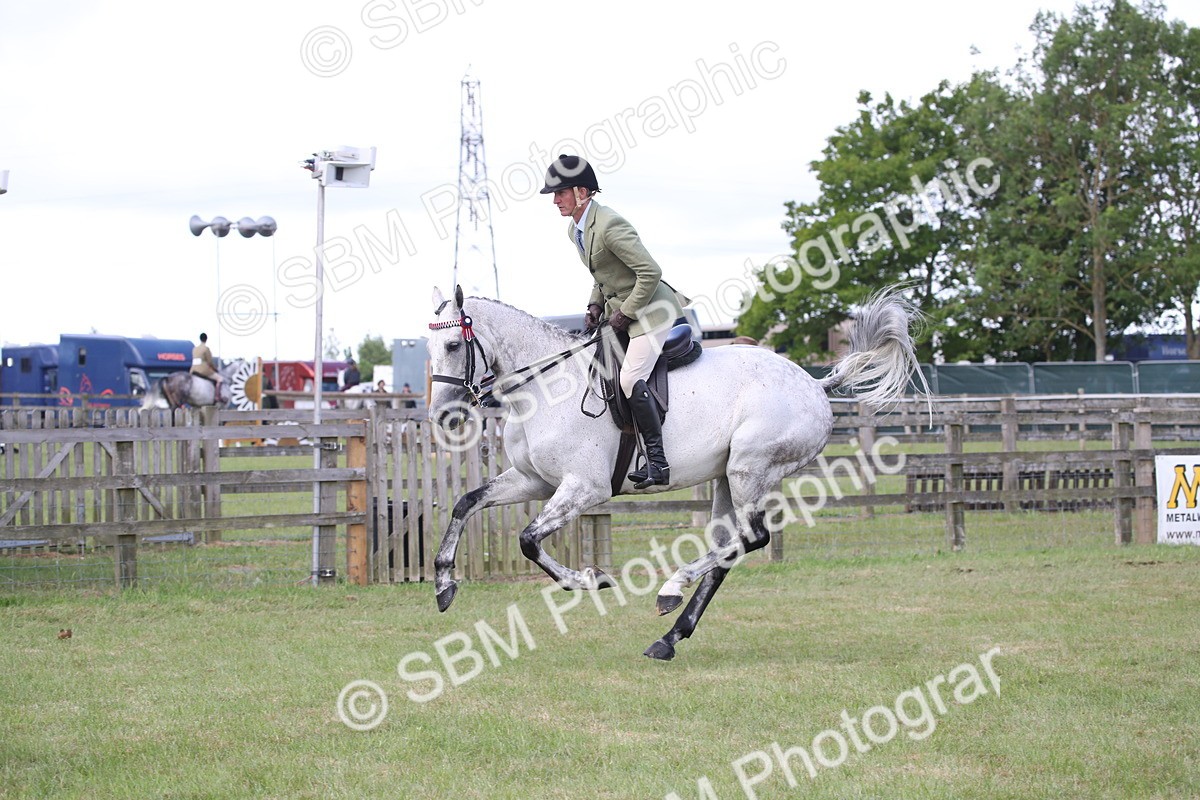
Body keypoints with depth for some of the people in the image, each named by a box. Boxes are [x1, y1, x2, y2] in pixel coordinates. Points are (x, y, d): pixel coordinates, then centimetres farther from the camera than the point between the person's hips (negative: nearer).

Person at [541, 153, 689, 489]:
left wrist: (625, 313, -19)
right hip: (619, 309, 11)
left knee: (631, 378, -22)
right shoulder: (575, 229, 8)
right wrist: (596, 305, 6)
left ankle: (657, 461, -21)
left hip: (651, 309, -11)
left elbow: (650, 272, -25)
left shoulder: (610, 225, -23)